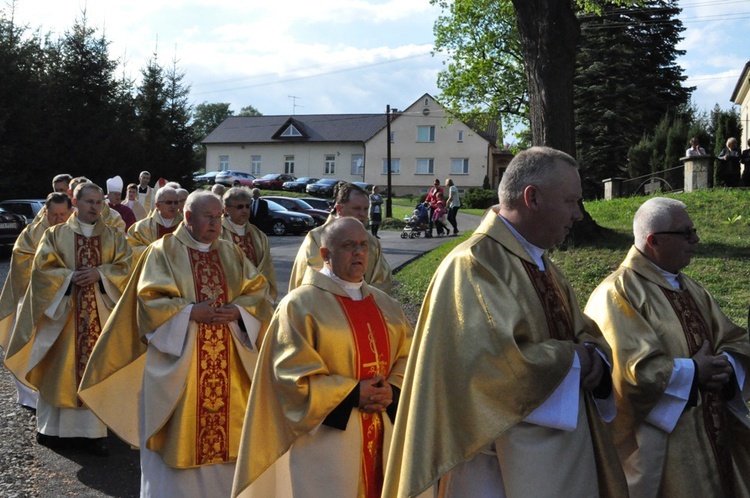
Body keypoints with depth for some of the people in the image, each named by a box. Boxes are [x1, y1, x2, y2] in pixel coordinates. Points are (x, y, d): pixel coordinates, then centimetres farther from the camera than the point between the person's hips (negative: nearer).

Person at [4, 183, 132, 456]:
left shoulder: (113, 237, 9)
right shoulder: (55, 235, 4)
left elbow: (126, 266, 0)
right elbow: (41, 269, -3)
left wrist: (99, 273, -15)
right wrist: (70, 277, -16)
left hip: (100, 313, 1)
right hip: (63, 311, -1)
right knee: (59, 369, 3)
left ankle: (93, 430, 7)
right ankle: (52, 428, 16)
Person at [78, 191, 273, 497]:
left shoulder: (232, 253, 11)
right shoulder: (164, 251, -2)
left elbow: (257, 291, 6)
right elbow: (150, 300, -10)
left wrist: (237, 310, -13)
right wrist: (190, 312, -20)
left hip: (227, 361, 4)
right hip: (177, 360, -4)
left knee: (224, 423, 7)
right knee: (179, 434, 1)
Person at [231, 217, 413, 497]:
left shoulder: (385, 305, 12)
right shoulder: (300, 304, -7)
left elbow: (407, 357, 11)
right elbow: (292, 374, -13)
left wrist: (392, 391, -9)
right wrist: (352, 394, -17)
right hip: (324, 439, -5)